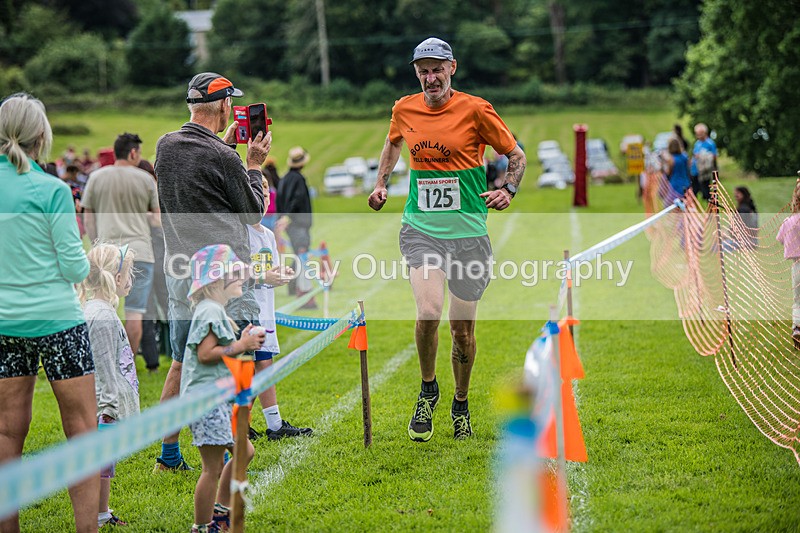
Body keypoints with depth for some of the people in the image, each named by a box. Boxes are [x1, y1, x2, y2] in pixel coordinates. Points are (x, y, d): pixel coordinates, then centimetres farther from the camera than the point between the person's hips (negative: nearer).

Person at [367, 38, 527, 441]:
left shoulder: (475, 109, -5)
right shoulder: (404, 110, 4)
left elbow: (516, 156, 6)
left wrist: (507, 190, -10)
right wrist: (380, 184, 16)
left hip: (468, 230, -1)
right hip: (421, 228, 1)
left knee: (462, 327, 6)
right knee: (428, 313, -19)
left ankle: (461, 404, 30)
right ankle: (427, 390, 7)